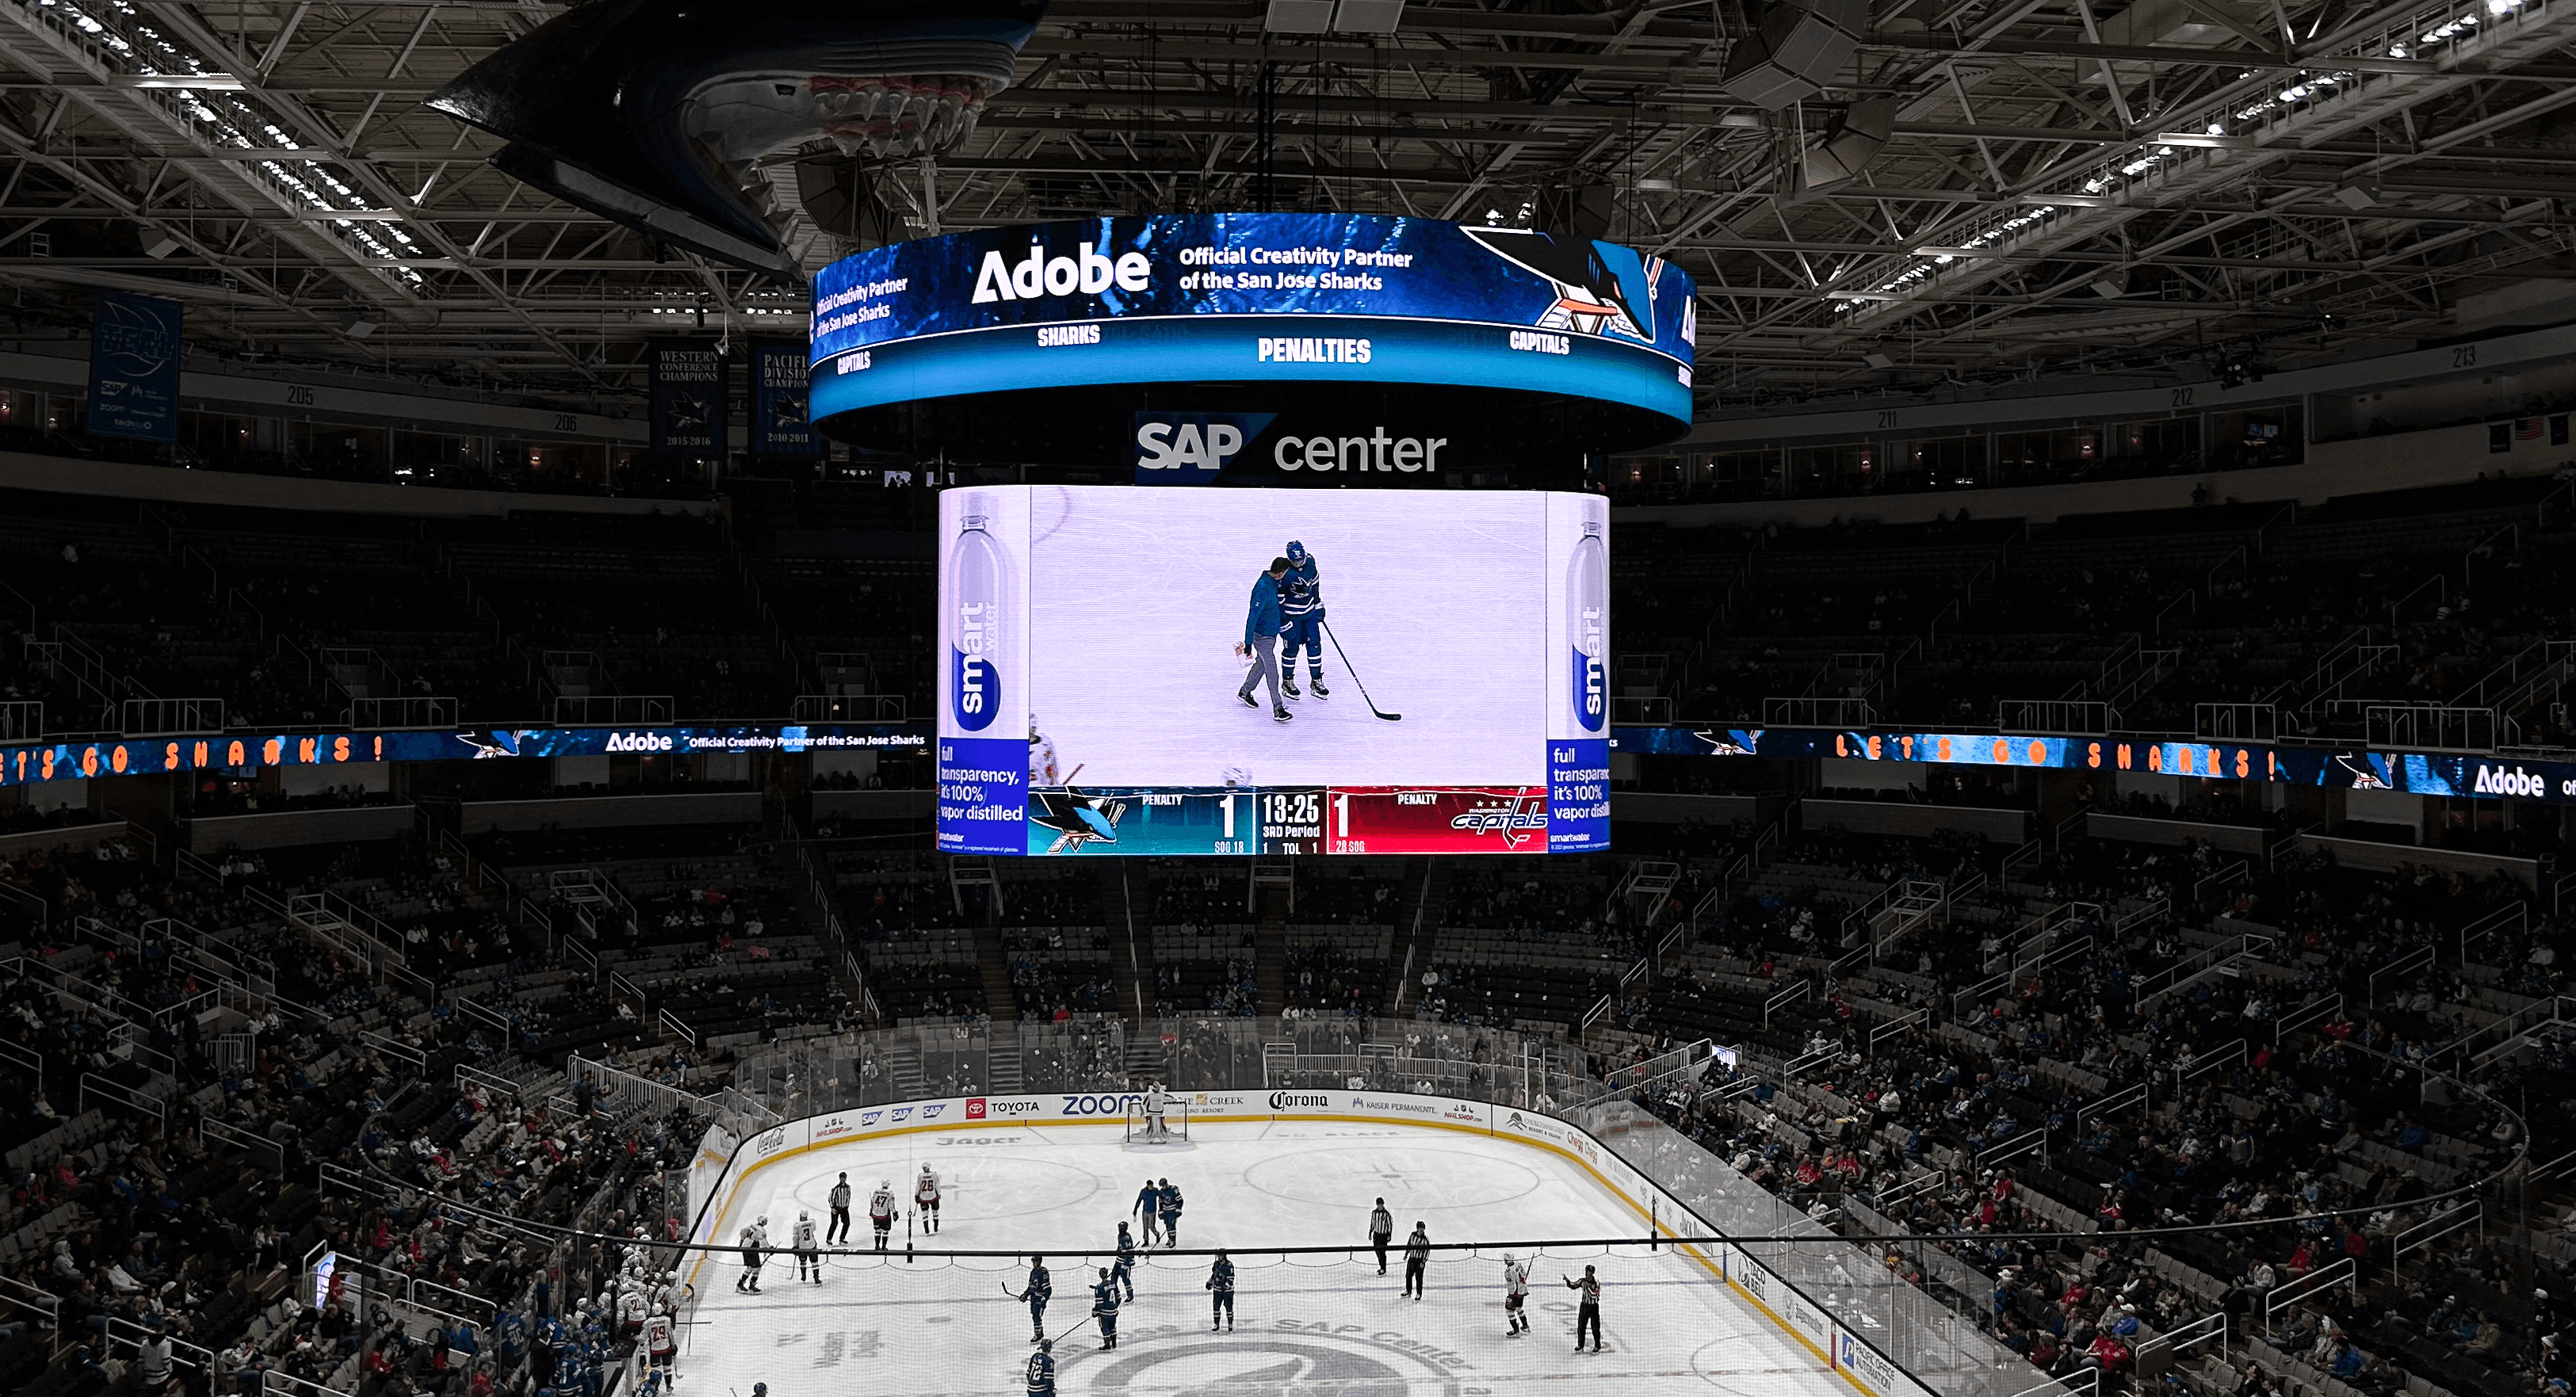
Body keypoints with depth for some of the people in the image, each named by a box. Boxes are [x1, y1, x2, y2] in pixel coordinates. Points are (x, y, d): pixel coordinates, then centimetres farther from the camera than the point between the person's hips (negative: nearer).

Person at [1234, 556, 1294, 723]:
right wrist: (1248, 643, -26)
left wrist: (1282, 619, 32)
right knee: (1272, 672, -7)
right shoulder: (1262, 589, -30)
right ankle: (1278, 709, -3)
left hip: (1271, 633, 10)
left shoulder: (1273, 582, -1)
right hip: (1262, 636, -10)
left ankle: (1245, 692, 45)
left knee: (1261, 664, 25)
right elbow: (1252, 617, -28)